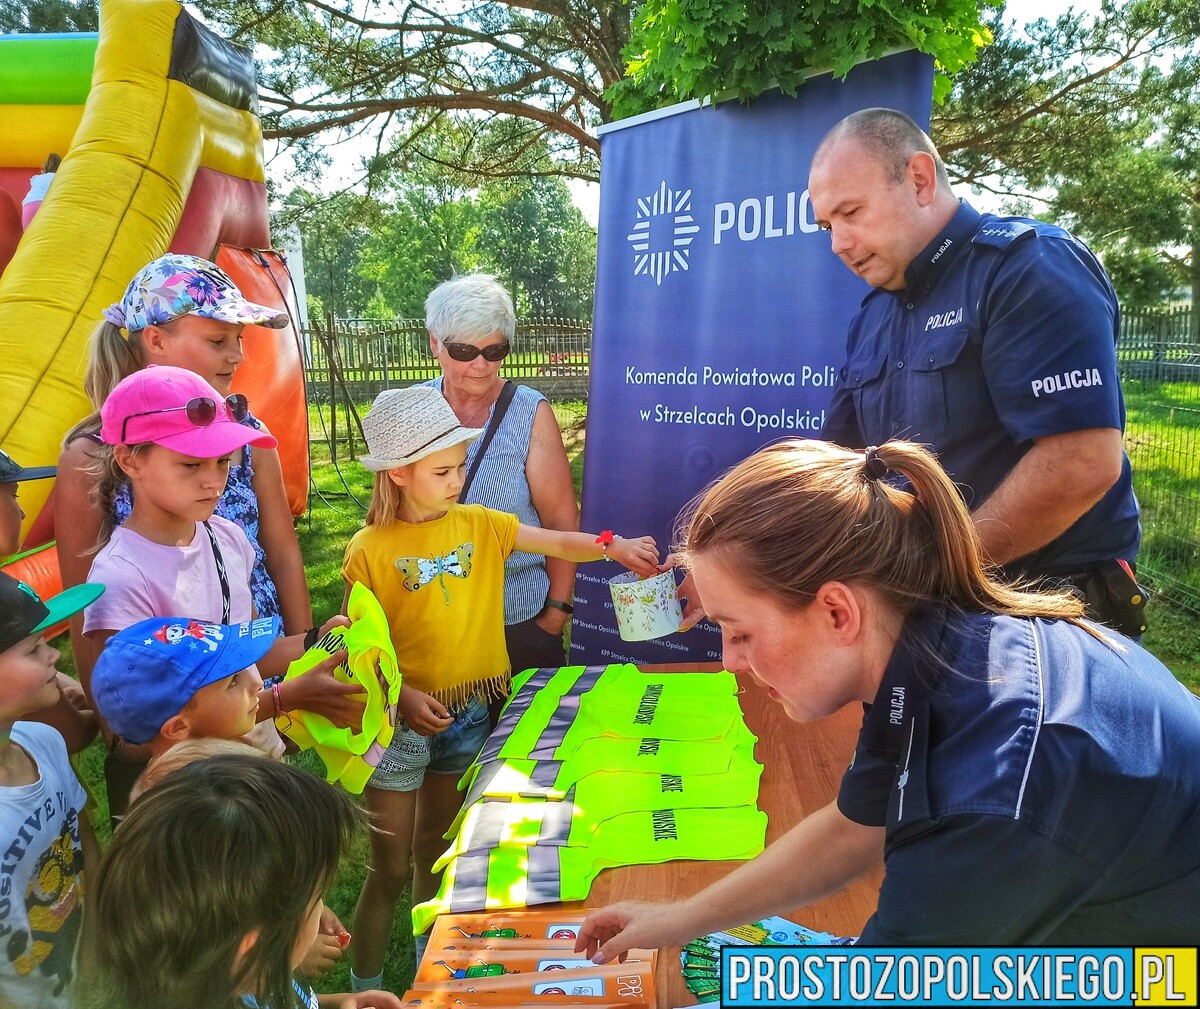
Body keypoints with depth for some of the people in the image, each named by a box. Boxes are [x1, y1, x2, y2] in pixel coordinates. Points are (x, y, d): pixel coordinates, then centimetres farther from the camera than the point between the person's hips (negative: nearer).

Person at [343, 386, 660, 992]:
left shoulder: (479, 525, -1)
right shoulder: (371, 551, -12)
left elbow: (558, 543, -9)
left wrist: (612, 546, -26)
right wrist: (403, 697, -24)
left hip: (469, 714, 4)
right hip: (401, 721, -4)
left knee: (435, 850, 23)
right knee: (388, 868, 8)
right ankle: (364, 987, 30)